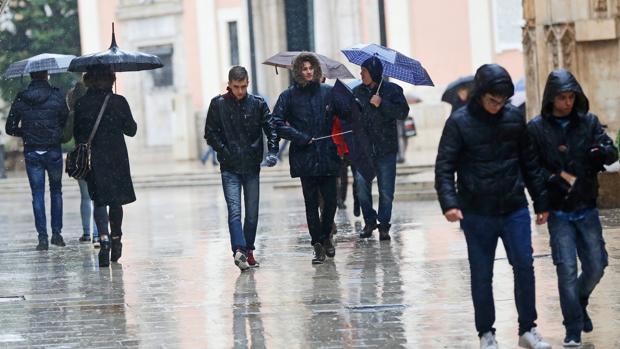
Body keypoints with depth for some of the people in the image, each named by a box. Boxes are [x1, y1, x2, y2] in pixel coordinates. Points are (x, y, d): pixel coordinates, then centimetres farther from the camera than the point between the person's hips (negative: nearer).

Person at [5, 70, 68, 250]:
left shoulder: (21, 99, -2)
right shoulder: (56, 96, -7)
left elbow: (10, 128, 1)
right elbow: (67, 122, -3)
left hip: (31, 153, 1)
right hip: (53, 151, -1)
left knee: (37, 195, 5)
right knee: (56, 191, 16)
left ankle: (42, 237, -1)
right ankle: (56, 232, 11)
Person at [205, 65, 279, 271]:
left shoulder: (258, 104, 4)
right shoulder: (218, 105, 1)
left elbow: (271, 129, 2)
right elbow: (210, 134, 3)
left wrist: (273, 152, -15)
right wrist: (225, 152, -9)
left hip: (252, 167, 2)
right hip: (230, 169, -2)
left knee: (252, 213, 6)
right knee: (234, 211, -14)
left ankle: (248, 251, 17)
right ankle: (239, 250, -25)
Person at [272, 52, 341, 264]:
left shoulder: (328, 92, 6)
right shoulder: (289, 96, 2)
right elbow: (277, 124, -1)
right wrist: (300, 137, -10)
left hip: (327, 157, 1)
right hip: (305, 158, -1)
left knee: (331, 200, 2)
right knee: (311, 203, 0)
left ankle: (326, 236, 26)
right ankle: (318, 245, 7)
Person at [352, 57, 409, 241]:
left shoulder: (392, 90, 0)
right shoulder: (357, 92, 10)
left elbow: (403, 113, -8)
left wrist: (381, 104, -16)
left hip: (386, 149, -2)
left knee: (386, 190, -1)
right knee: (361, 185, -8)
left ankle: (384, 225, 9)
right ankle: (369, 222, 10)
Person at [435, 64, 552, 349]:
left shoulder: (514, 118, 3)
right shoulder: (459, 122, -6)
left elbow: (530, 163, 10)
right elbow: (444, 167, -8)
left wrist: (541, 202, 11)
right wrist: (449, 202, -22)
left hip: (515, 210, 2)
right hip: (477, 214, -2)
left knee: (524, 267, 0)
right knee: (481, 276, 6)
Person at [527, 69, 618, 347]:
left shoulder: (589, 122, 2)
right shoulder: (537, 128, -4)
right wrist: (558, 178, -17)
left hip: (587, 209, 3)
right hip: (559, 212, -3)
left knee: (595, 267, 7)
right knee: (567, 269, -7)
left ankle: (579, 304, 36)